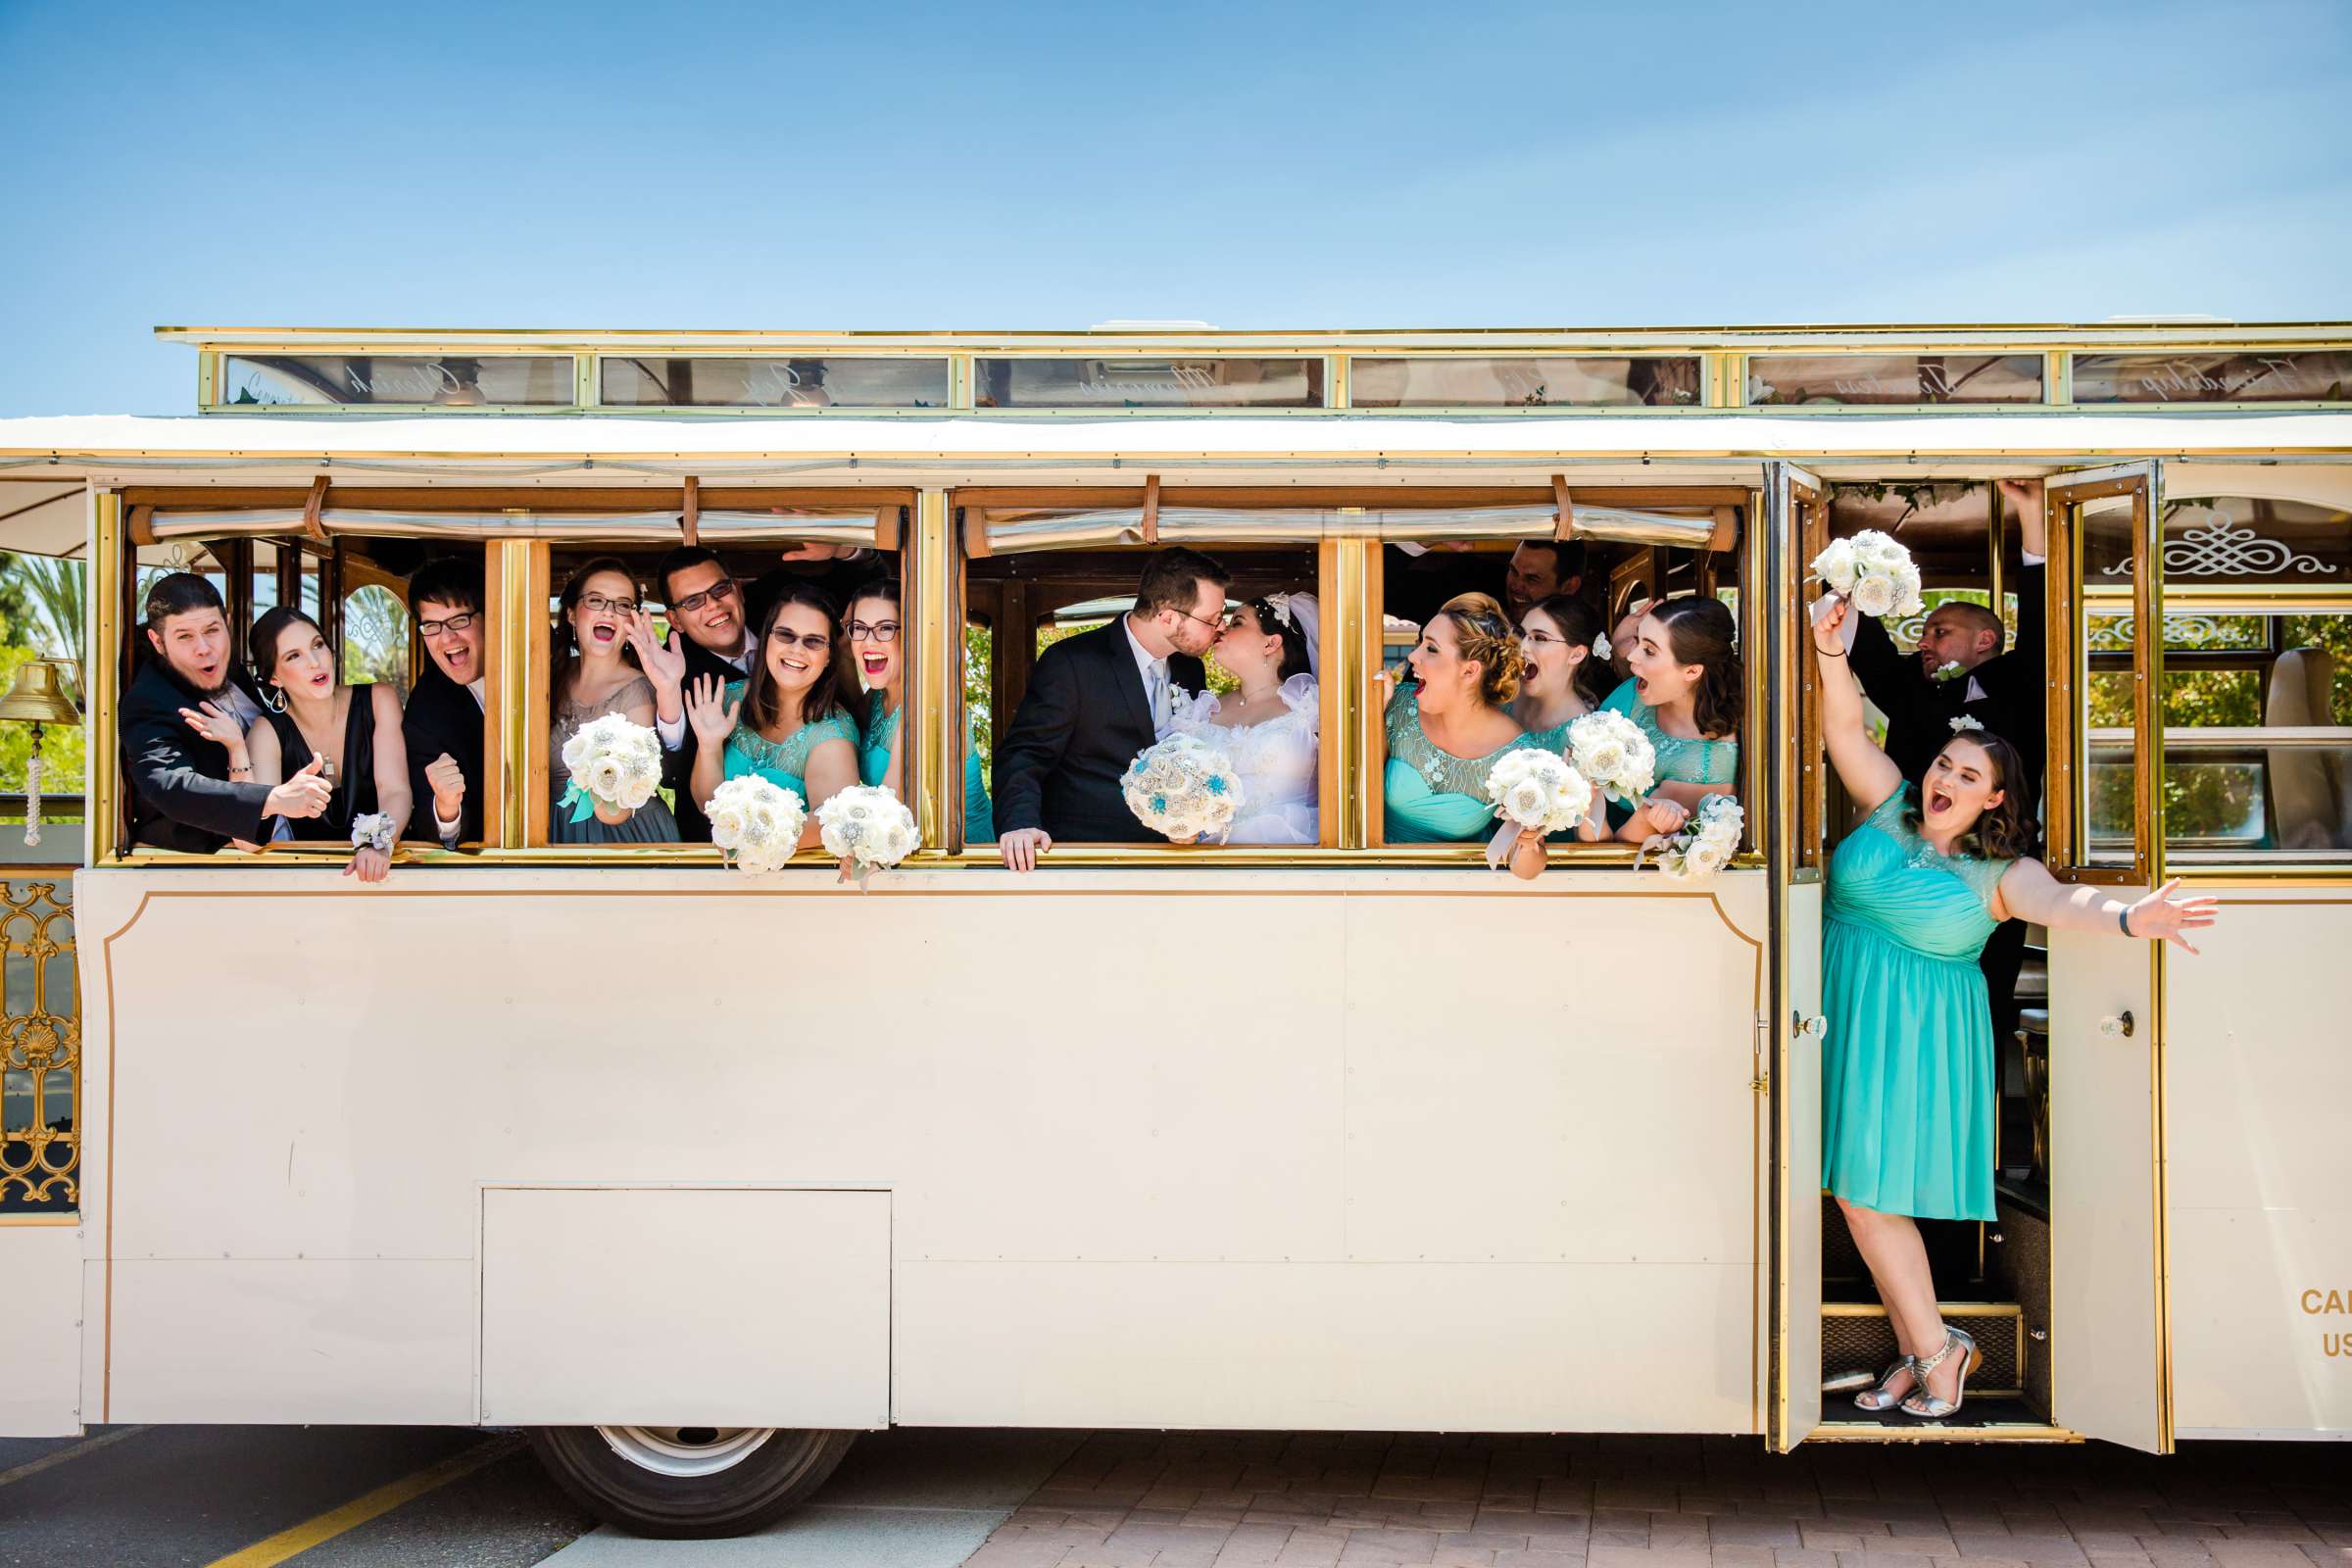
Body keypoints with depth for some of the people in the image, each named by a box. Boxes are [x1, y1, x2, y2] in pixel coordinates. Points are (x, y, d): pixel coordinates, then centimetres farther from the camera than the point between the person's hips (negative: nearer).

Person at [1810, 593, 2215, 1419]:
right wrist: (1832, 652, -20)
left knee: (1870, 1190, -6)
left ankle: (1934, 1349, 10)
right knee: (1861, 1192, 6)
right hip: (1850, 1019, 4)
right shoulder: (1890, 806, 4)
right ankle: (1923, 1352, 16)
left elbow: (2058, 900, -25)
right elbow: (1845, 727, -3)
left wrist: (2125, 916, -46)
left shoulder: (1998, 873, -6)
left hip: (1918, 1035, -4)